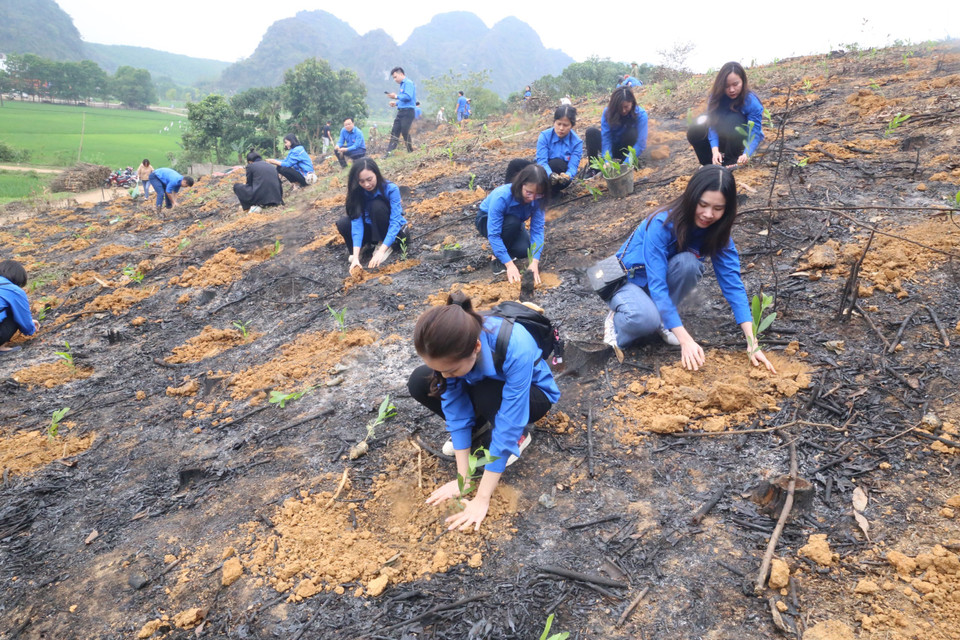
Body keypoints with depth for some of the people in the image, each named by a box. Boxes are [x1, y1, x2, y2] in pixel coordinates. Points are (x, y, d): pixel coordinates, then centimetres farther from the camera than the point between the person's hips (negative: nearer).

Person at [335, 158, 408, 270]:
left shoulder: (391, 189, -26)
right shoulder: (357, 192, -17)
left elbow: (395, 222, -31)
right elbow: (357, 222, -25)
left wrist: (381, 251, -42)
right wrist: (356, 256, -37)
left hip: (392, 230, -3)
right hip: (373, 229, 3)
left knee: (377, 205, -30)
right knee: (343, 223, -22)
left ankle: (386, 245, -13)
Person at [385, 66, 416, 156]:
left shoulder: (408, 83, -8)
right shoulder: (402, 84, 21)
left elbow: (408, 97, -21)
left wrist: (396, 96, -12)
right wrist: (396, 103, 13)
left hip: (408, 112, -10)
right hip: (401, 111, 10)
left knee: (405, 132, -10)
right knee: (394, 131, 2)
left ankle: (411, 152, 1)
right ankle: (389, 152, -1)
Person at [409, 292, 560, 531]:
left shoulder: (515, 348, -42)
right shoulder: (451, 344, -29)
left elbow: (506, 427, -38)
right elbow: (456, 409, -22)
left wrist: (482, 499, -33)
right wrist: (463, 478, -22)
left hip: (531, 393, -4)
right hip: (487, 384, 4)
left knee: (488, 397, -38)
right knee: (419, 382, -18)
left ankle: (520, 434, -4)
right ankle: (477, 428, 5)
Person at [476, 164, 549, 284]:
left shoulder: (537, 199, -25)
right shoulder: (501, 196, -39)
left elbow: (537, 230, -26)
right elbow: (493, 234, -39)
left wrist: (534, 262, -39)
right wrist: (510, 264, -43)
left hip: (514, 223, 4)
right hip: (486, 220, -4)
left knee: (524, 250, -24)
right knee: (513, 222, -35)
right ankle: (497, 257, -11)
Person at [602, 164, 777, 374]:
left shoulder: (717, 230, -15)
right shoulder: (662, 224, -31)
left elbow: (732, 282, -18)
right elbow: (657, 285, -34)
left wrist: (751, 340, -29)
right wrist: (686, 340, -40)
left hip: (662, 276, 5)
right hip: (626, 279, -5)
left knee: (688, 262, -29)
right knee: (646, 318, -38)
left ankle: (662, 320, -6)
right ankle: (617, 322, -3)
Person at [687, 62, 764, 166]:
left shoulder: (752, 102, -24)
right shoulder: (717, 97, -16)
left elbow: (755, 132, -28)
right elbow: (713, 125, -23)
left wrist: (746, 154, -49)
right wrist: (715, 150, -40)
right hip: (723, 138, 3)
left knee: (733, 118, -34)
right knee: (695, 131, -22)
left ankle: (731, 161, -19)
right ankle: (711, 165, -2)